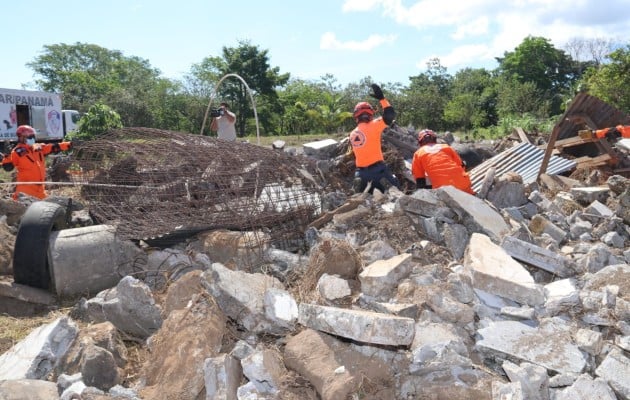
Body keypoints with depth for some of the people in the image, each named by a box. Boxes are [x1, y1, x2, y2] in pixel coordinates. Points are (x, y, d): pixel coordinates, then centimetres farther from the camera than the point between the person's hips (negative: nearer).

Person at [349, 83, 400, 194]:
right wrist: (382, 98, -2)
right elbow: (390, 115, -6)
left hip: (361, 173, 6)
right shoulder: (373, 126, -7)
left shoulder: (352, 134, 12)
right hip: (378, 170, -6)